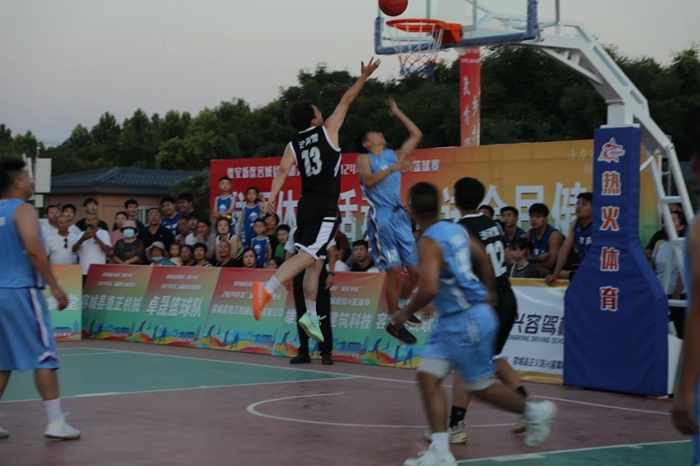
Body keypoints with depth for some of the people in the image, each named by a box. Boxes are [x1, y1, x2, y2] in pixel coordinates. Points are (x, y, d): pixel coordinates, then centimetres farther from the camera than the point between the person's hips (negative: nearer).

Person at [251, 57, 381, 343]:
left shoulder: (293, 145, 8)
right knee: (307, 256, -16)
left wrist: (272, 198, -15)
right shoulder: (328, 130, -1)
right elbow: (346, 101, 5)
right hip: (325, 209, -6)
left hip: (306, 206, 6)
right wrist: (363, 78, 14)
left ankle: (311, 315, 14)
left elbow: (283, 171, -7)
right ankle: (267, 290, -33)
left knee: (315, 262, 13)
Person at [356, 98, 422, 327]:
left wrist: (397, 113, 22)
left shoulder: (394, 155, 18)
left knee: (415, 270, 5)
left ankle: (401, 306, 28)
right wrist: (393, 169, -24)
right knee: (394, 271, -6)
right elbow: (368, 180, -16)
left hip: (400, 214, 5)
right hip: (381, 217, -5)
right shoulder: (364, 158, 4)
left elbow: (417, 135, 19)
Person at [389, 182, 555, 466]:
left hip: (468, 321, -9)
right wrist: (488, 292, 34)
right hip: (450, 320, 9)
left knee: (480, 387, 8)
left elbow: (429, 289, -32)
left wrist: (405, 313, -15)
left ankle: (536, 413, 29)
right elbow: (483, 259, 18)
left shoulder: (428, 242, -22)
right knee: (428, 377, 3)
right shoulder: (455, 229, 4)